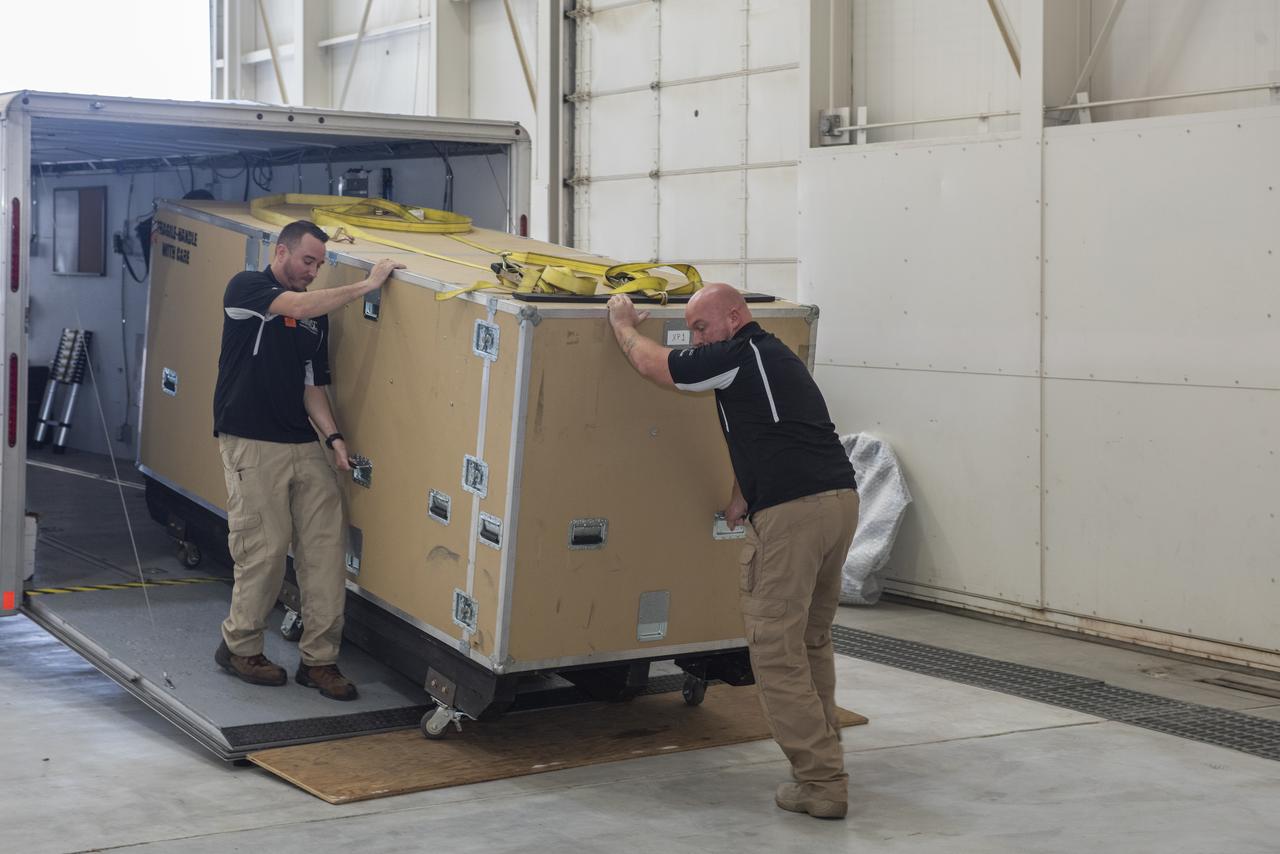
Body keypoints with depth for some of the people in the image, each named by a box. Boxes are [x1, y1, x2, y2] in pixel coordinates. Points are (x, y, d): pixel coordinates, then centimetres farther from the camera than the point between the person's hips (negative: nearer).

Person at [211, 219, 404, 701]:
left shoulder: (317, 315, 16)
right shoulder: (246, 288, -4)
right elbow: (297, 307, -22)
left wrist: (332, 436, 0)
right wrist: (367, 285, -19)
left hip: (304, 446, 6)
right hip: (252, 445, -6)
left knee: (327, 546, -1)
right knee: (264, 549, -4)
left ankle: (318, 659, 6)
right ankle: (239, 647, 16)